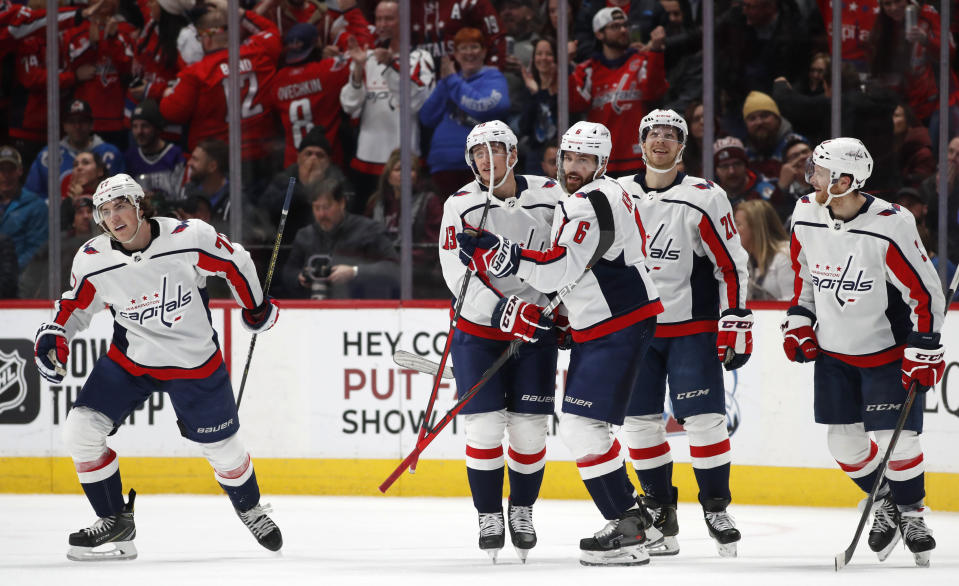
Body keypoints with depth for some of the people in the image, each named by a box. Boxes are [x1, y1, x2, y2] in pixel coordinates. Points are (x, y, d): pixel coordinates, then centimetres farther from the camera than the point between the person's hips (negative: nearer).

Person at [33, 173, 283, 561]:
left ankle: (250, 508, 41)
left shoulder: (191, 238, -23)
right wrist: (54, 334, -14)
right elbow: (76, 305, 4)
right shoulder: (92, 261, -14)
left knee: (222, 448, 7)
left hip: (194, 362, -2)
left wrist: (256, 307, 7)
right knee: (80, 430, -13)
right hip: (130, 360, 2)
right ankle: (115, 523, 4)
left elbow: (234, 262, -4)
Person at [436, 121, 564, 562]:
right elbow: (458, 276, -15)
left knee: (529, 428, 1)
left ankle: (522, 511, 21)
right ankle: (489, 516, 8)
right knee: (485, 426, -7)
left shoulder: (550, 197, -5)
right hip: (478, 330, -1)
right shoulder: (461, 206, -9)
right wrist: (503, 311, -26)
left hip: (537, 329, 1)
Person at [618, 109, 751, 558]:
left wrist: (736, 323, -10)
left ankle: (716, 508, 4)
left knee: (703, 418, -9)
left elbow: (732, 264, -5)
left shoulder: (704, 198, -6)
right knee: (639, 420, 2)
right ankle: (660, 511, 13)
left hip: (693, 328, -4)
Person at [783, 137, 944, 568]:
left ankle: (911, 512, 14)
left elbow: (925, 290, -17)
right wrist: (798, 321, 6)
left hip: (887, 350, -5)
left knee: (895, 440, -10)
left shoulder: (890, 227, -23)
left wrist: (923, 352, -17)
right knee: (844, 441, 4)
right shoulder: (805, 217, -6)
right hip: (832, 350, 5)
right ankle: (883, 504, 28)